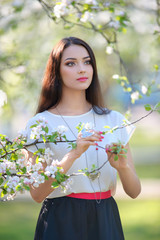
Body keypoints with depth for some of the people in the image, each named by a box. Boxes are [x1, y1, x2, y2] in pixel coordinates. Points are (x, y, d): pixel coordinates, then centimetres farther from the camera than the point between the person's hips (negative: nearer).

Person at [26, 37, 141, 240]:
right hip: (61, 224, -3)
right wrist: (73, 155, -24)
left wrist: (123, 166, -18)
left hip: (106, 222, 3)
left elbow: (134, 191, 2)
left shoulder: (114, 120, 4)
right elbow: (37, 194, -13)